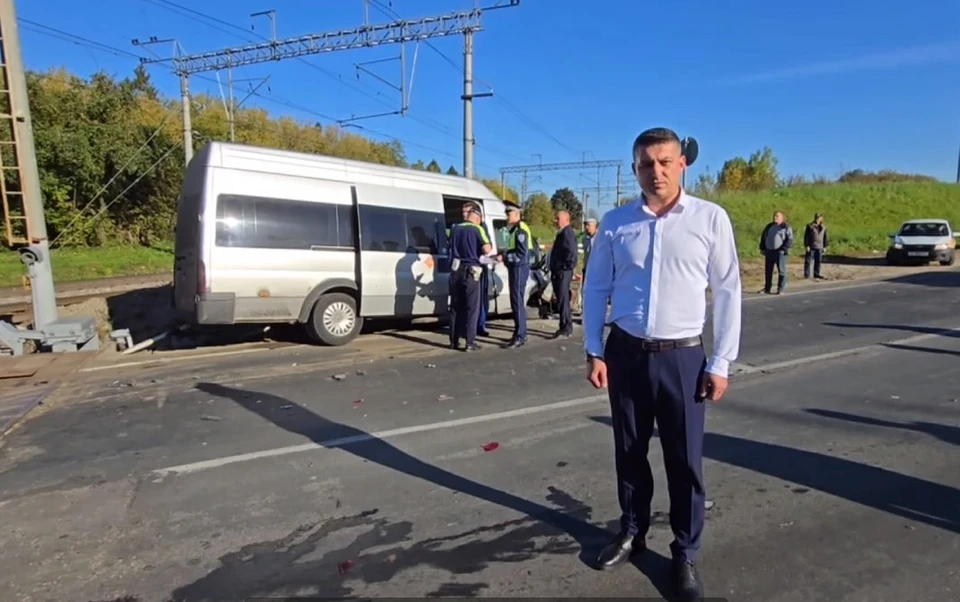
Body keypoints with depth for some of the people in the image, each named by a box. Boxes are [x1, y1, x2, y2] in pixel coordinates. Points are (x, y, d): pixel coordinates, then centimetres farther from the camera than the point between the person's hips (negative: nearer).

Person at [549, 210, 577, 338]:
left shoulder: (568, 233, -14)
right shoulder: (562, 233, 18)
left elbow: (572, 252, -25)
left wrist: (565, 267, -20)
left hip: (563, 273, -10)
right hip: (558, 272, 10)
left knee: (563, 300, -7)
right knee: (562, 300, 14)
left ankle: (566, 328, -2)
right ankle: (566, 327, 22)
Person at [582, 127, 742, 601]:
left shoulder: (711, 218, -4)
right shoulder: (615, 222, 1)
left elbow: (727, 291, -1)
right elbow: (595, 288, 6)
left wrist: (721, 362, -3)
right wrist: (594, 351, 3)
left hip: (682, 356, -1)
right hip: (625, 353, 2)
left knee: (685, 460, 8)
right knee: (629, 451, 15)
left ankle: (685, 554, 29)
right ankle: (632, 532, 38)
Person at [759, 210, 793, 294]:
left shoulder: (786, 227, -1)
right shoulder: (769, 226, 15)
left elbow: (790, 240, -8)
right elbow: (763, 237, 20)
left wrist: (784, 249, -17)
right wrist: (762, 248, 10)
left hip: (780, 252, -5)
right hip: (769, 251, 5)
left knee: (781, 271, -3)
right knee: (768, 271, 8)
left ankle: (780, 289, 0)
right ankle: (767, 289, 15)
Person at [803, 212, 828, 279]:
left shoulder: (823, 227, 10)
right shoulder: (810, 226, -3)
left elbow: (825, 238, 15)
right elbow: (806, 236, -5)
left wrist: (825, 246, 11)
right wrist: (806, 246, -10)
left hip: (819, 247, 4)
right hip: (811, 247, -4)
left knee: (818, 261, 7)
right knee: (808, 261, -3)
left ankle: (816, 274, 15)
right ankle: (806, 274, 2)